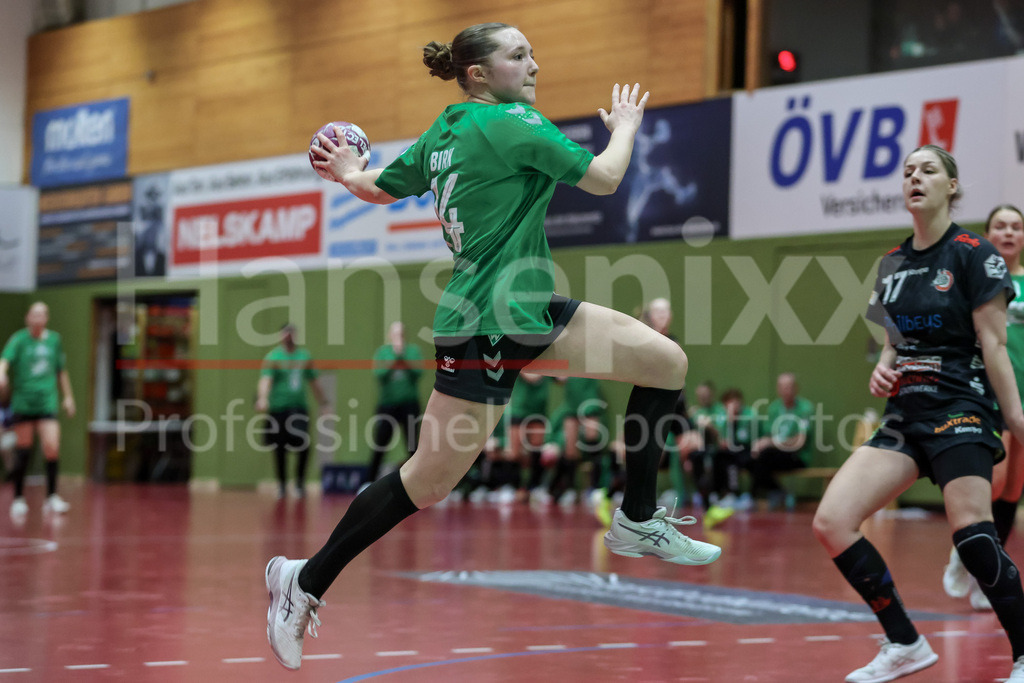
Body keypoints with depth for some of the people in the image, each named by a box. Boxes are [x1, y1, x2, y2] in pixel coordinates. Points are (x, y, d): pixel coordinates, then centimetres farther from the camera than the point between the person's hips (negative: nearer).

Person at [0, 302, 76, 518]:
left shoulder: (54, 339, 10)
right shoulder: (19, 339, -2)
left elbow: (61, 370, 21)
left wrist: (68, 396, 22)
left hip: (47, 402, 2)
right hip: (22, 402, -2)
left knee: (52, 447, -13)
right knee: (23, 452, 2)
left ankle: (52, 496, -4)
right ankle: (18, 498, 16)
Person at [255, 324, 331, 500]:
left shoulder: (305, 356, 12)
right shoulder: (273, 357, -3)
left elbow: (314, 382, 22)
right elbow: (266, 379, -18)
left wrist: (323, 402, 23)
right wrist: (262, 398, -35)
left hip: (299, 407, 2)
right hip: (279, 408, -2)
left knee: (303, 445, -14)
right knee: (280, 450, 4)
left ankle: (300, 482, 4)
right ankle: (282, 484, 21)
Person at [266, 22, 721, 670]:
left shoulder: (445, 131, 12)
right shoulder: (512, 123, -13)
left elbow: (382, 187, 23)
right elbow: (603, 178, -10)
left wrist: (348, 173, 43)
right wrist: (625, 124, 8)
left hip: (531, 315, 10)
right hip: (486, 327, -10)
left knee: (666, 362, 4)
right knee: (431, 480, -3)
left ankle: (638, 520, 13)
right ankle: (305, 581, 11)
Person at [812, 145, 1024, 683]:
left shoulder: (973, 254, -5)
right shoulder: (892, 263, 14)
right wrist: (883, 369, 2)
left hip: (960, 409, -7)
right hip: (905, 415, 7)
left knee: (972, 540, -20)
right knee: (831, 523, -8)